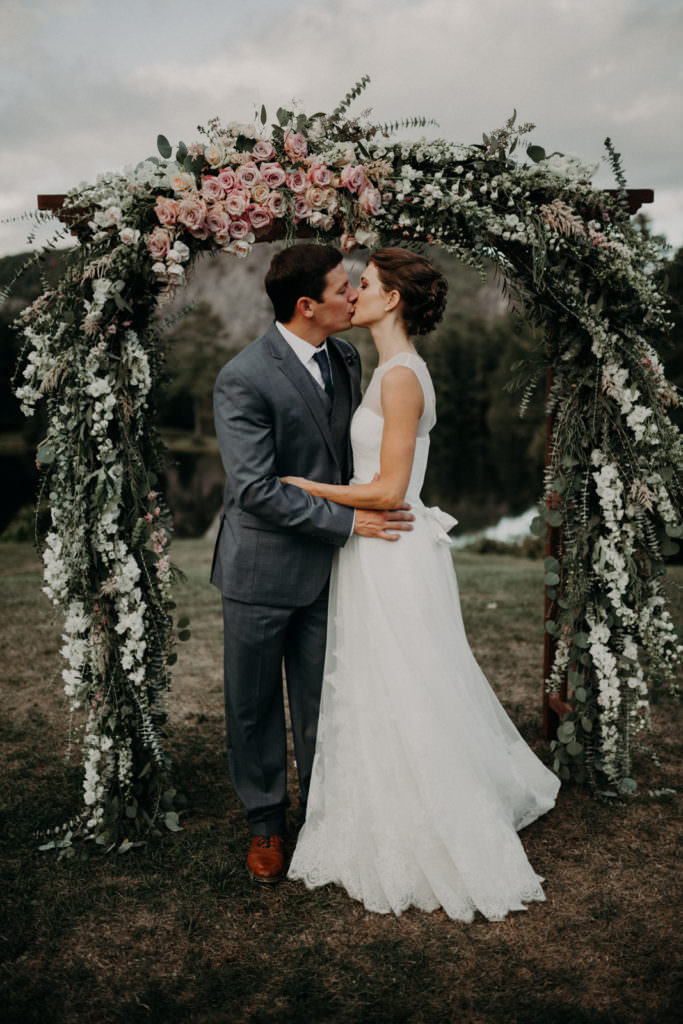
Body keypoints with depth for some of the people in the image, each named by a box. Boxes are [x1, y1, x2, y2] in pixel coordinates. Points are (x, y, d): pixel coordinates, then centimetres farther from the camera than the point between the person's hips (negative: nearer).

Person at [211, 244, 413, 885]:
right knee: (255, 705, 12)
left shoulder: (344, 357, 3)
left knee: (321, 699, 16)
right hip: (262, 570, -5)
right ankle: (265, 821, 34)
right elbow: (256, 489, -23)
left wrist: (380, 508, 10)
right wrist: (347, 522, -20)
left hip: (325, 565, 5)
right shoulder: (243, 380, -20)